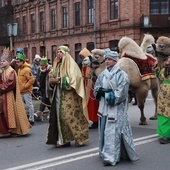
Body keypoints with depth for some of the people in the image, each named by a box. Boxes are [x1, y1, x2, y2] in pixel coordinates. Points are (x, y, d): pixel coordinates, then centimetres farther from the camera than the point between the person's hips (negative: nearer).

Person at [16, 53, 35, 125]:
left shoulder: (27, 69, -16)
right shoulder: (19, 69, 12)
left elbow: (31, 80, -20)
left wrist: (24, 86, -19)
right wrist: (19, 87, 11)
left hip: (26, 91, -9)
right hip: (21, 91, 9)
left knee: (29, 105, -1)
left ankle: (31, 120, 7)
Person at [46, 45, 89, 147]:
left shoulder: (71, 64, -5)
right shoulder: (57, 65, 17)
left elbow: (73, 79, -16)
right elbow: (52, 77, 19)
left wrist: (59, 80, -16)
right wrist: (52, 81, -4)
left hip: (69, 96, -7)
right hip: (58, 95, 7)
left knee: (70, 116, -6)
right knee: (59, 116, 4)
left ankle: (79, 138, 6)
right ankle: (62, 139, 12)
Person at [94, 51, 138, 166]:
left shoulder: (121, 75, -5)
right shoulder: (103, 74, 12)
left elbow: (121, 93, -12)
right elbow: (96, 89, 11)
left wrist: (105, 92, -12)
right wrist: (104, 91, -11)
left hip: (116, 108, -6)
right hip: (104, 107, 6)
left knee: (113, 131, -9)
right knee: (105, 130, 9)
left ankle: (112, 157, -7)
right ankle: (106, 153, 21)